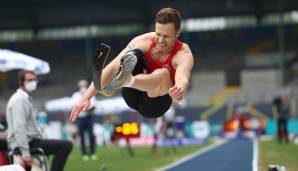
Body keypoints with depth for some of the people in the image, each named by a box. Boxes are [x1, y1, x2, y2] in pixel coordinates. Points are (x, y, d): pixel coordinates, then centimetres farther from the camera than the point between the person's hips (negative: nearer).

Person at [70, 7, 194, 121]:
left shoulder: (184, 54, -19)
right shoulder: (144, 41, -12)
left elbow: (183, 79, -43)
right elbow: (113, 67, -23)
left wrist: (179, 91, -70)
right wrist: (86, 97, -34)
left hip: (155, 105, -3)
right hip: (133, 97, 3)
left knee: (163, 74, -37)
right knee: (134, 55, -25)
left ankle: (126, 81, -68)